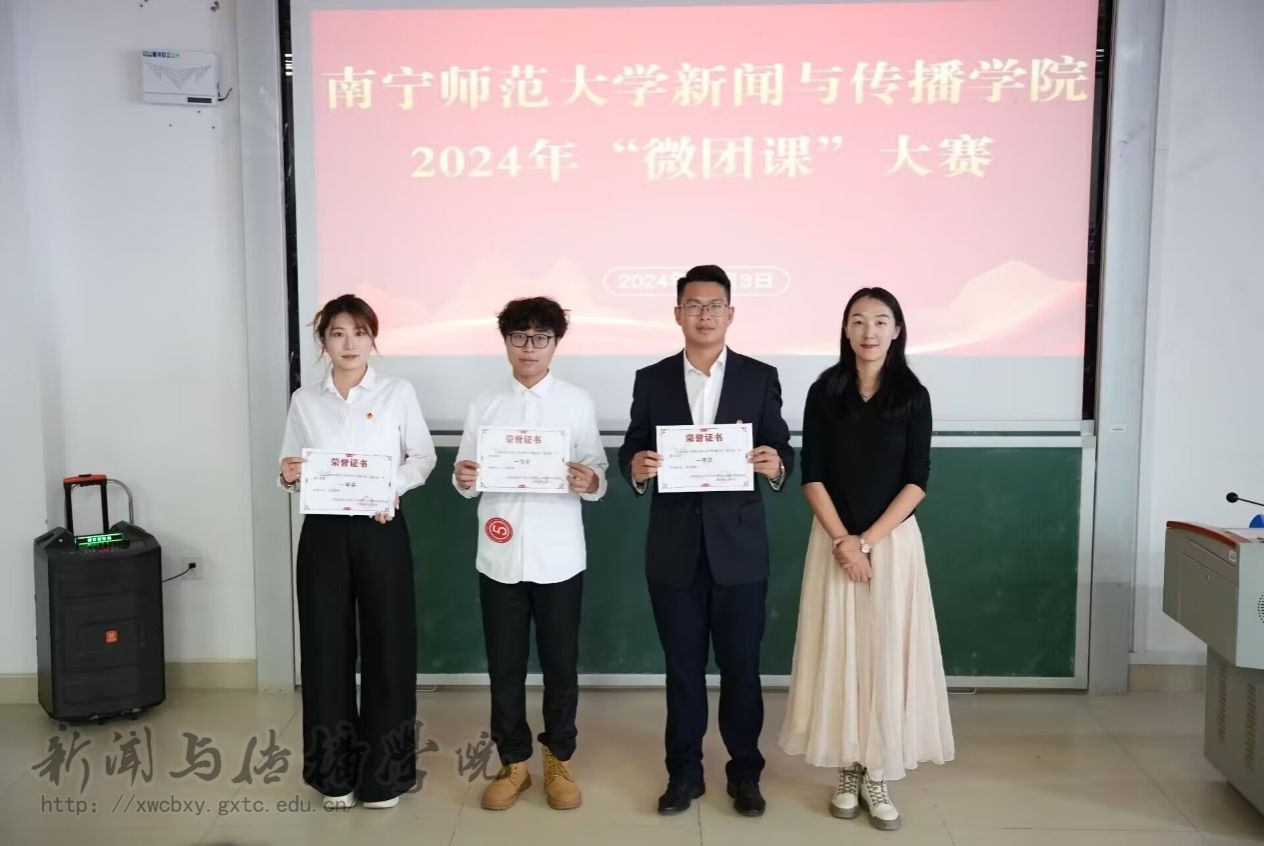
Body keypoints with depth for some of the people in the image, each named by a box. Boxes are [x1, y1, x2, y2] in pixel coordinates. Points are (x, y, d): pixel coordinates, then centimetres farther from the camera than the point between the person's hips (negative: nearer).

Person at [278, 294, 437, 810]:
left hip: (381, 530, -1)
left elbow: (424, 457, 3)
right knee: (327, 645, 5)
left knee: (386, 644, 2)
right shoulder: (305, 400, 6)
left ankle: (383, 771, 17)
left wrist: (392, 486, -14)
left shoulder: (398, 393, 2)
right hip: (323, 533, 2)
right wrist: (288, 476, -12)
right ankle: (335, 771, 21)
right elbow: (291, 468, 10)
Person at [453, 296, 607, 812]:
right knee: (504, 665, 9)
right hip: (500, 555, 2)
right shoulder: (485, 404, 6)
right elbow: (467, 481, 7)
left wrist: (590, 482, -21)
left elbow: (599, 475, 1)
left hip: (558, 555, -1)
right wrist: (463, 479, -15)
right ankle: (513, 762, 25)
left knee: (560, 662, 8)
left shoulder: (578, 403, 2)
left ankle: (558, 760, 25)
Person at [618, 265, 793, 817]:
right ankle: (684, 771, 26)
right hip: (674, 551, 1)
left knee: (741, 666, 9)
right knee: (682, 667, 12)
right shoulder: (652, 380, 4)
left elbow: (781, 452, 1)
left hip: (739, 549, -1)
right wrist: (636, 467, -20)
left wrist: (776, 465, -22)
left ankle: (745, 772, 26)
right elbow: (631, 453, 3)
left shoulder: (760, 378, 2)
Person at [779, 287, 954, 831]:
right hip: (834, 538, 1)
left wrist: (869, 539, -12)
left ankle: (878, 775, 12)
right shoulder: (825, 393, 1)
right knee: (838, 651, 4)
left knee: (887, 653, 2)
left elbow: (917, 480, -5)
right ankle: (847, 771, 15)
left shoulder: (913, 396, -1)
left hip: (893, 538, 0)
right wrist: (842, 540, -12)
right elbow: (812, 476, -2)